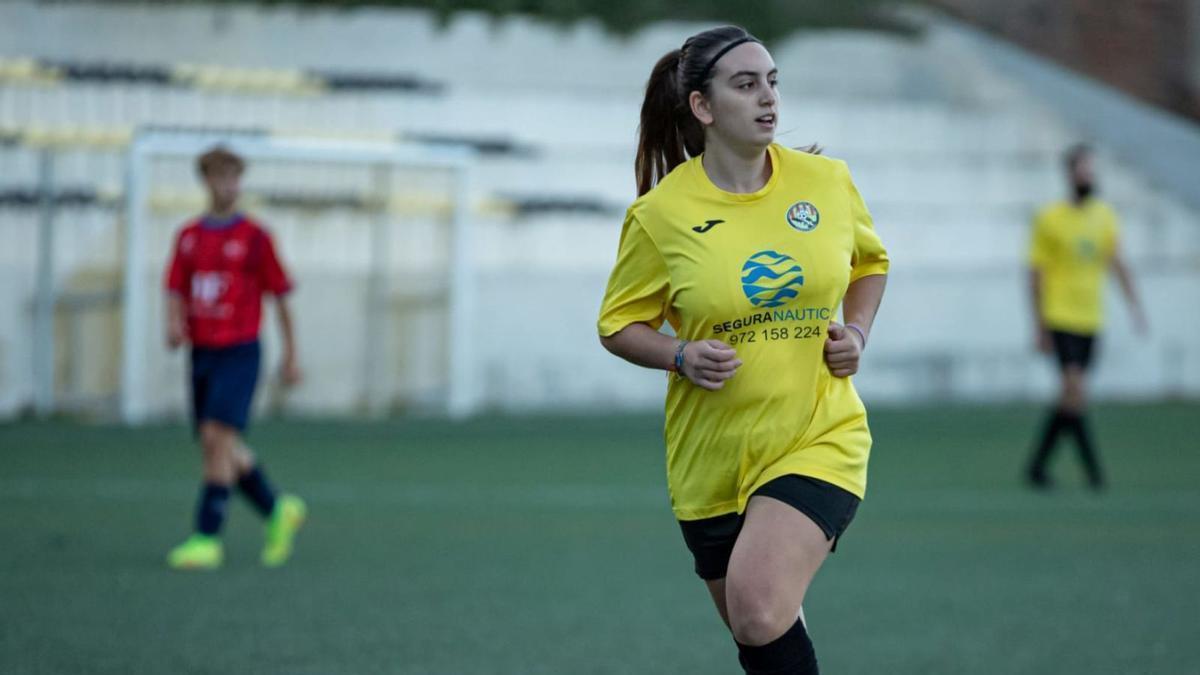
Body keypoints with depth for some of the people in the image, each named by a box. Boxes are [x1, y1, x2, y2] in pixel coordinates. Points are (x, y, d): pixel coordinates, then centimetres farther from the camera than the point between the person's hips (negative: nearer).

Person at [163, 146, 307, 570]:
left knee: (218, 437, -17)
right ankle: (278, 511, 30)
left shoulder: (254, 237, -3)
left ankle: (207, 538, -17)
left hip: (238, 351, -6)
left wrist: (291, 355, 3)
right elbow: (176, 290, 11)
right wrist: (174, 324, -11)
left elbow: (280, 294, 2)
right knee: (221, 449, 9)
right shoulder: (189, 237, 10)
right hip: (202, 351, 6)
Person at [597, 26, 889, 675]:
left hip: (818, 441, -1)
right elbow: (619, 325, 3)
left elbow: (869, 262, 18)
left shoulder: (827, 180, -2)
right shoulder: (660, 214, -8)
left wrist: (856, 334, 0)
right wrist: (681, 356, -17)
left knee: (759, 614, -26)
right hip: (711, 459, 1)